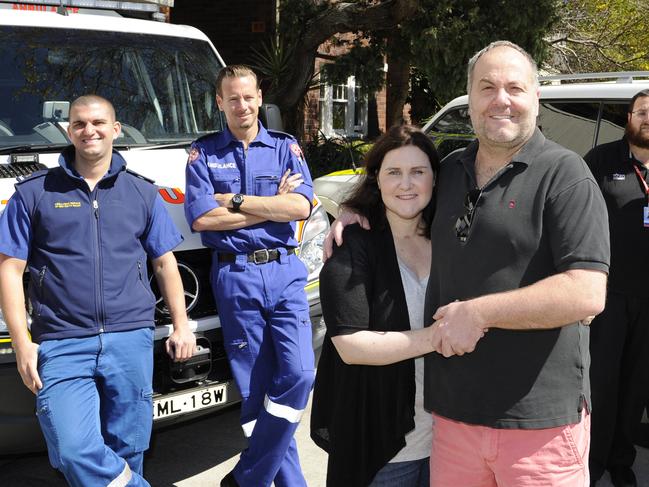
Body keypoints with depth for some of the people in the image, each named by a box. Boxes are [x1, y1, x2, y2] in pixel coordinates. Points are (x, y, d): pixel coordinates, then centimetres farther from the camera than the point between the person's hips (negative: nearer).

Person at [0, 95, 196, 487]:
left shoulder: (142, 193, 13)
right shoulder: (34, 193, 6)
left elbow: (165, 262, 16)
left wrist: (182, 325, 10)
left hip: (132, 341, 2)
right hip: (62, 345, -1)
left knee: (126, 452, 6)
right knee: (74, 452, -15)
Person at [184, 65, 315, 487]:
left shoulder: (286, 147, 10)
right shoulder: (204, 153, 7)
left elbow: (302, 206, -6)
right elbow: (201, 217, -8)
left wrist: (235, 201, -9)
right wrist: (273, 206, -6)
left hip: (285, 272, 1)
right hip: (235, 279, -1)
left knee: (299, 374, -11)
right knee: (256, 388, 3)